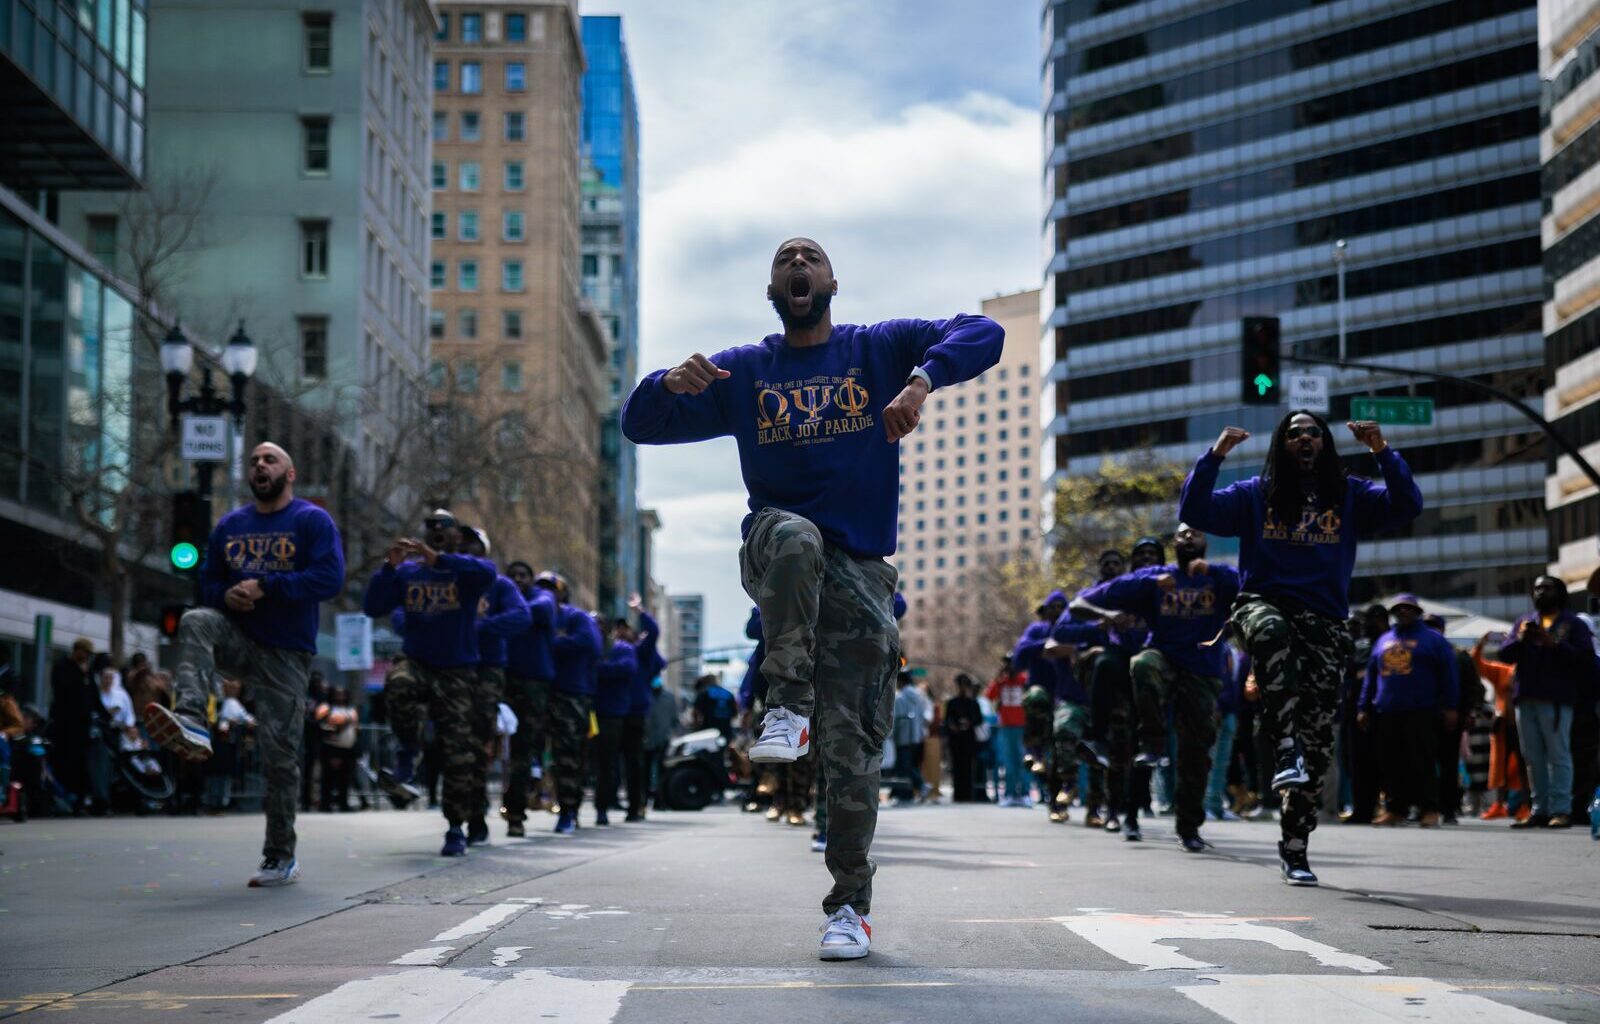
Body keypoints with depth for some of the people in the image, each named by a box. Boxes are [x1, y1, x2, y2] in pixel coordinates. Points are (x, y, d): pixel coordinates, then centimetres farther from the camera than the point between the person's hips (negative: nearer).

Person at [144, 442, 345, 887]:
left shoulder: (312, 521, -2)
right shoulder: (230, 525, 14)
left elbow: (330, 579, -14)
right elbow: (208, 581, 19)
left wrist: (264, 587, -18)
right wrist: (227, 595, -5)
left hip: (286, 654, -4)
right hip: (239, 638, 4)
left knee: (279, 754, -4)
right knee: (195, 622, -29)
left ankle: (281, 858, 7)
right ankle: (191, 725, -46)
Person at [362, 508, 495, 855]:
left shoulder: (465, 571, -1)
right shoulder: (407, 572, 7)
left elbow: (487, 574, -25)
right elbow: (372, 607, -1)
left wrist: (436, 559, -32)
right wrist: (389, 567, -14)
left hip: (456, 672, -1)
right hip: (415, 662, 1)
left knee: (458, 753, -2)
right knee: (398, 685, -35)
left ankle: (456, 830, 10)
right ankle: (407, 758, -16)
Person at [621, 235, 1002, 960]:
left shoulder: (880, 350, 8)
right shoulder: (742, 372, 12)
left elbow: (983, 335, -3)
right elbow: (640, 425, 8)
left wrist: (922, 380, -22)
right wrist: (671, 383, -15)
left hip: (860, 573, 0)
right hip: (774, 556, 0)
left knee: (853, 747, -3)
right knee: (795, 535, -38)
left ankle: (850, 906, 8)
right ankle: (788, 709, -33)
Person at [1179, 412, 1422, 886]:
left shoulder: (1349, 495, 12)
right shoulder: (1256, 494, 10)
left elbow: (1407, 505, -2)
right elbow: (1193, 512, 1)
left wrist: (1383, 452, -13)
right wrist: (1215, 456, -9)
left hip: (1324, 622, 2)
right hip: (1265, 605, -2)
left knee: (1318, 741, -2)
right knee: (1272, 631, -42)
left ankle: (1294, 848, 9)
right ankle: (1285, 750, -48)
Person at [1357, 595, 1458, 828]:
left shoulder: (1432, 639, 7)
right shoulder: (1383, 641, 20)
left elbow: (1448, 675, 2)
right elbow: (1371, 677, 21)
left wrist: (1449, 707, -6)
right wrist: (1364, 708, 16)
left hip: (1421, 713, -5)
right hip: (1387, 714, 5)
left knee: (1423, 763, -7)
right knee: (1392, 765, 3)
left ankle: (1429, 810, -5)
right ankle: (1395, 808, 8)